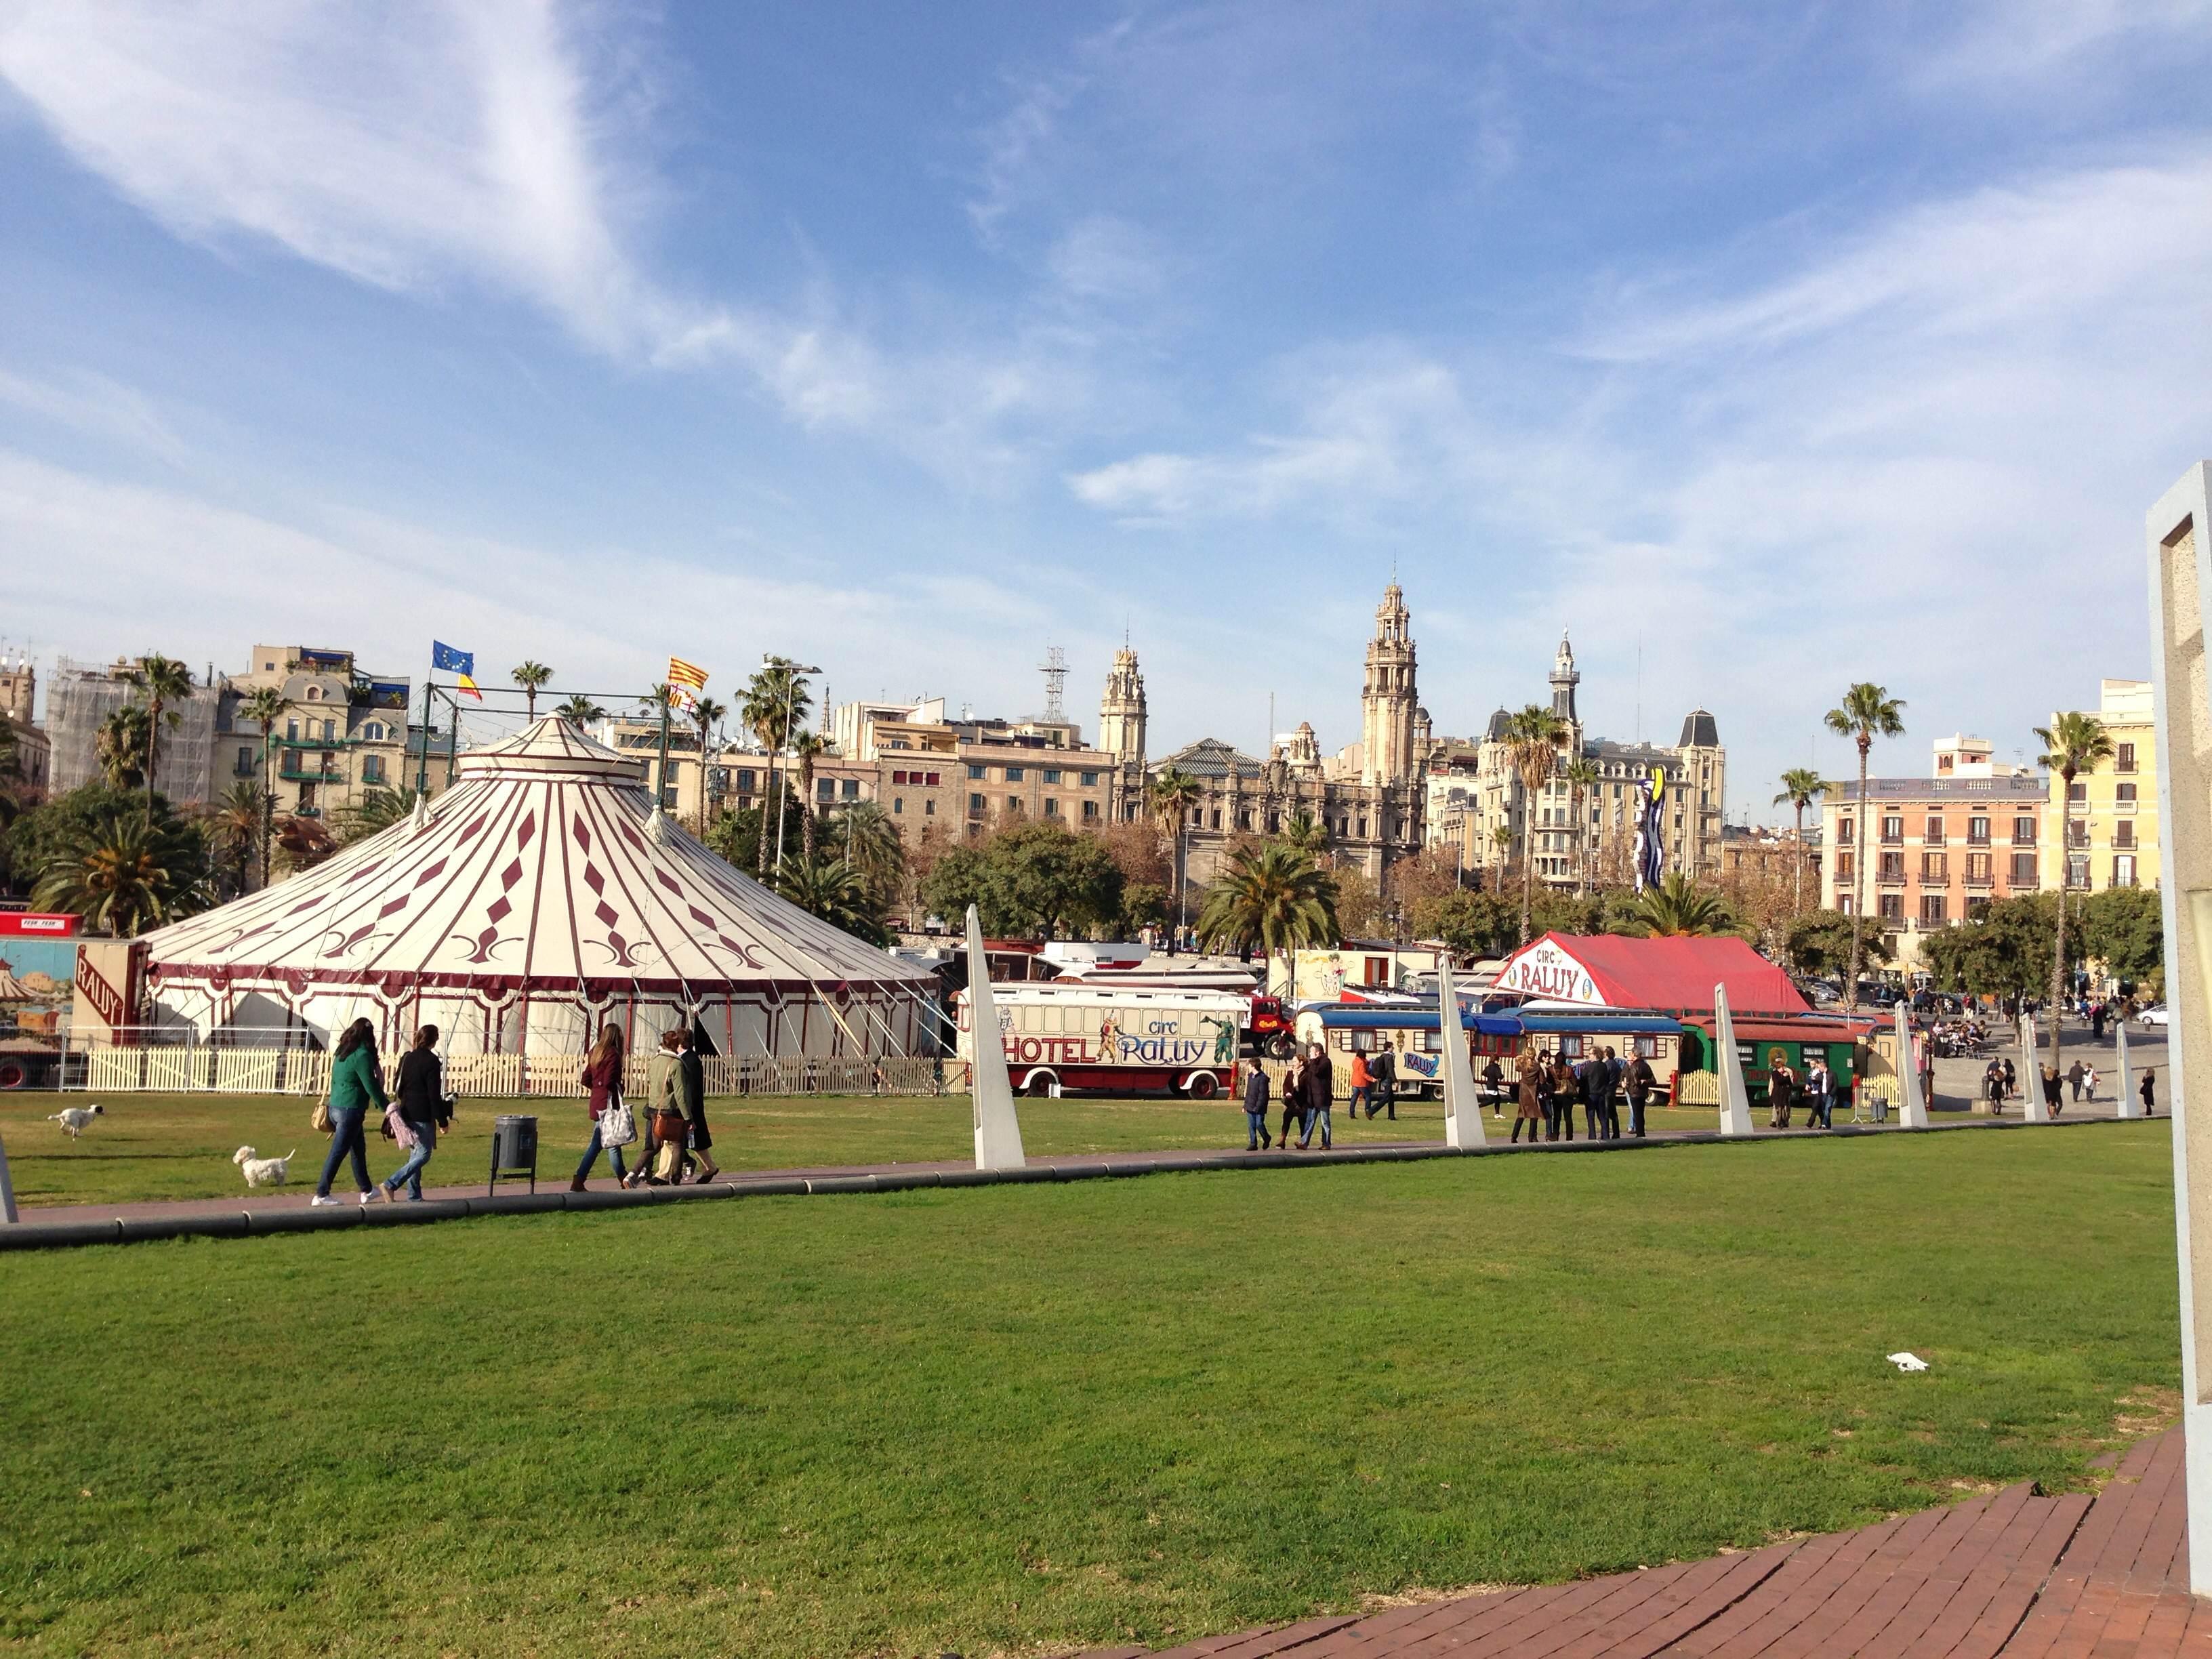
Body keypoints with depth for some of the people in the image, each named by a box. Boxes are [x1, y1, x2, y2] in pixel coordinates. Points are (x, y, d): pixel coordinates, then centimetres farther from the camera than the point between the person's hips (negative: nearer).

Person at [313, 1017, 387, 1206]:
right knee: (338, 1153, -3)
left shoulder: (341, 1053, 11)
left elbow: (334, 1080, 17)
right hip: (351, 1110, -9)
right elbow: (371, 1086, -14)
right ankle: (321, 1194, -1)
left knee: (358, 1149, 18)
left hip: (335, 1107, 9)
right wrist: (387, 1107, -3)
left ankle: (366, 1191, 27)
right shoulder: (362, 1056, -14)